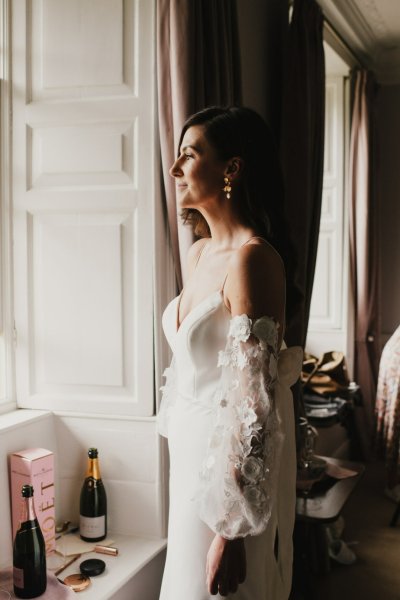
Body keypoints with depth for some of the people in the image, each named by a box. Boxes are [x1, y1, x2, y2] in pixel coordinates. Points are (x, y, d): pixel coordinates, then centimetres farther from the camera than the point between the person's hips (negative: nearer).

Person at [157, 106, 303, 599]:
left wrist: (232, 531, -22)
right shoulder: (198, 253, 6)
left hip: (234, 463, -8)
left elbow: (256, 408, -23)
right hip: (193, 451, 8)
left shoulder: (252, 258, -21)